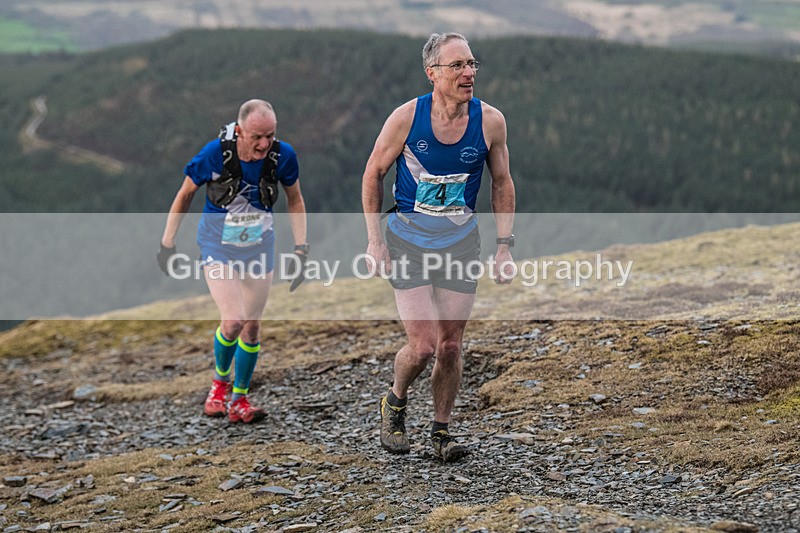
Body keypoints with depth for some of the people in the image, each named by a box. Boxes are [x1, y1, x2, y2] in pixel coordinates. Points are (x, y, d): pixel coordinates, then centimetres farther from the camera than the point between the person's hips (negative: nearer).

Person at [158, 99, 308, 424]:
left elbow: (295, 201, 4)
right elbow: (185, 194, -5)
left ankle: (238, 399, 21)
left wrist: (301, 248, -1)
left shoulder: (282, 155, -14)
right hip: (218, 247, -3)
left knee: (252, 327, 6)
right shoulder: (215, 154, -22)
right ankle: (220, 381, 13)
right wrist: (167, 244, 0)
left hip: (259, 247, 3)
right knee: (233, 321, -16)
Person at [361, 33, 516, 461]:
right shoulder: (406, 118, -15)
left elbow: (502, 184, 5)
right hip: (408, 240, -2)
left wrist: (505, 246, 2)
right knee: (422, 346, -9)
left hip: (460, 241, 2)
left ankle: (441, 431, 21)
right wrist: (375, 240, -6)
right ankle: (394, 403, 21)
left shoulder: (490, 122, -9)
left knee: (450, 346, 3)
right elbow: (373, 174, -2)